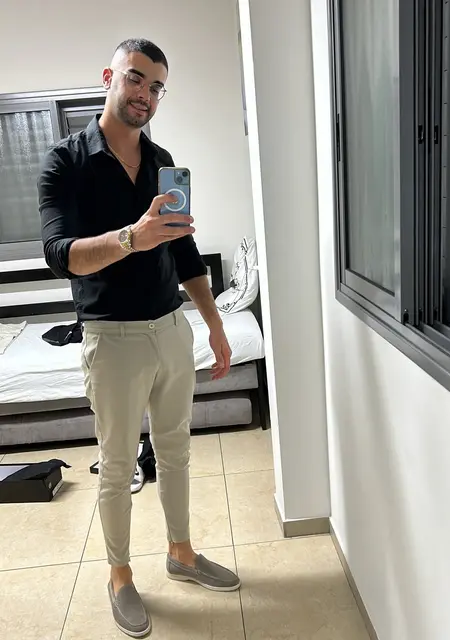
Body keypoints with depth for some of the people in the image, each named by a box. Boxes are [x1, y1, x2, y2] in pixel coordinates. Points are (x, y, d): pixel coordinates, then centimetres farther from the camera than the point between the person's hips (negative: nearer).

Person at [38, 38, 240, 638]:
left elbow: (185, 253, 12)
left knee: (175, 451, 18)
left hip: (173, 329, 5)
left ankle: (181, 551, 39)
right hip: (113, 337, -5)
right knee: (117, 466, 10)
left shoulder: (163, 162, 8)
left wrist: (216, 326, 9)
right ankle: (120, 575, 32)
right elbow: (61, 255, -21)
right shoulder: (66, 160, -8)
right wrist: (132, 236, -39)